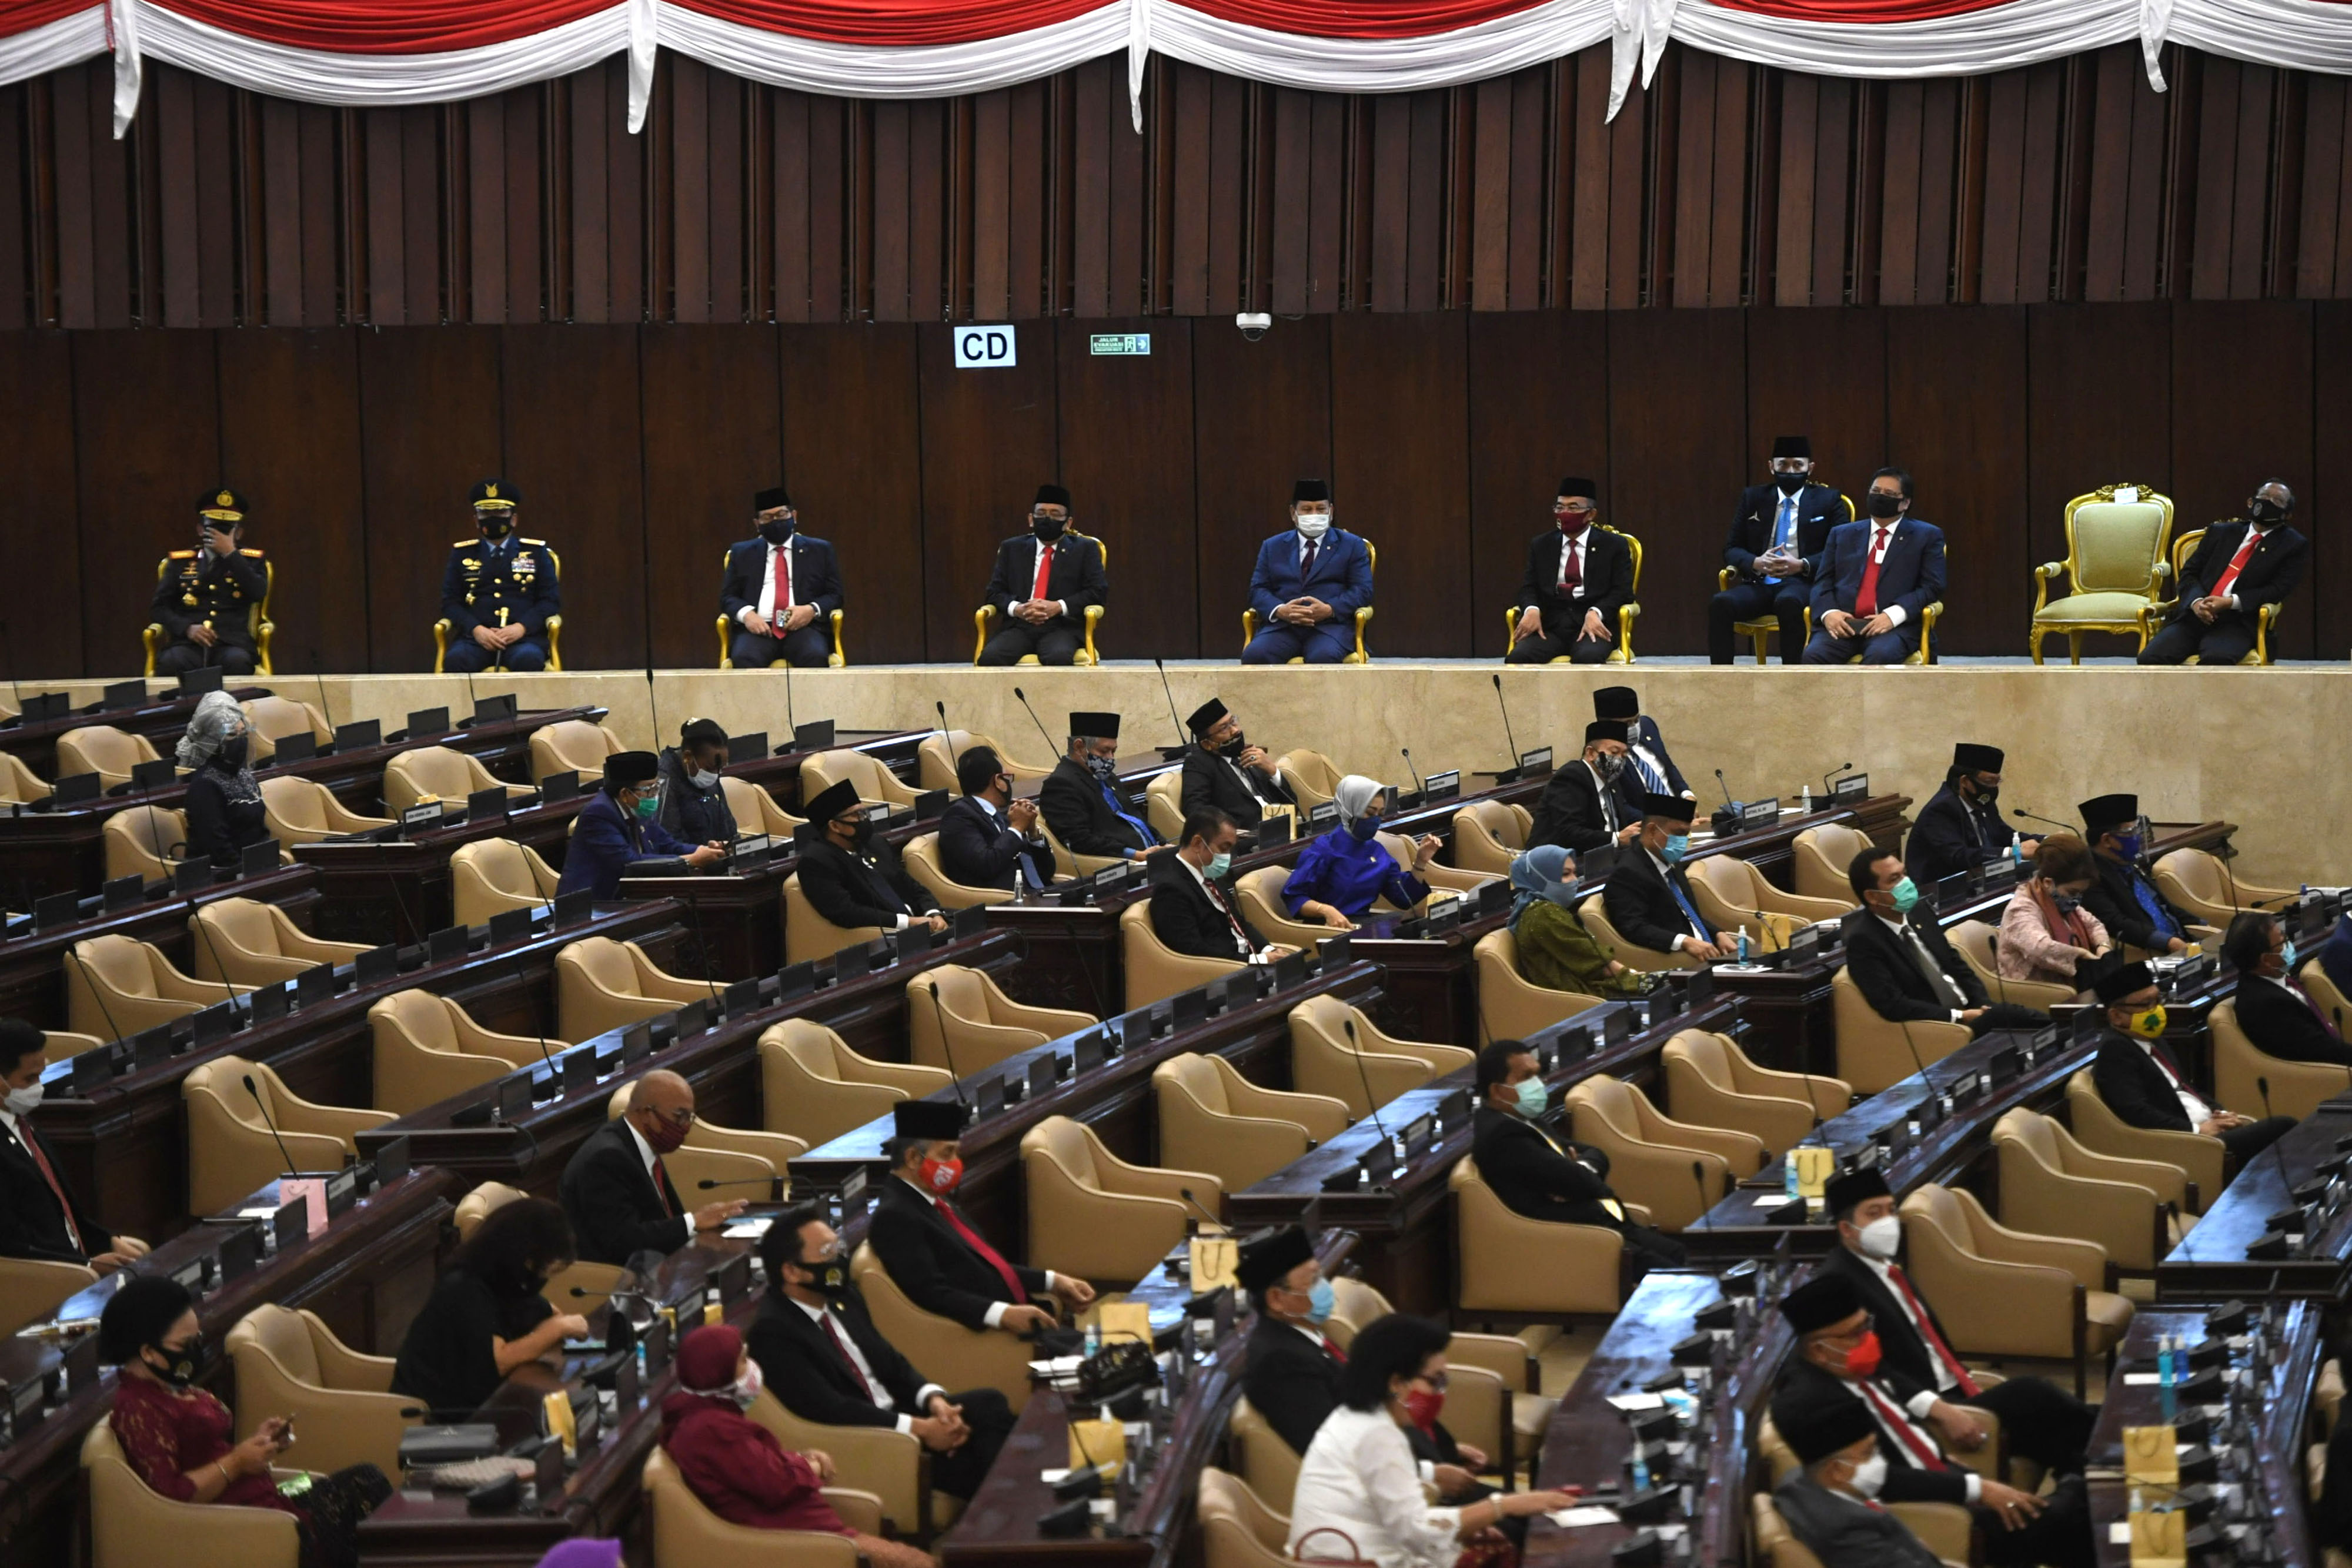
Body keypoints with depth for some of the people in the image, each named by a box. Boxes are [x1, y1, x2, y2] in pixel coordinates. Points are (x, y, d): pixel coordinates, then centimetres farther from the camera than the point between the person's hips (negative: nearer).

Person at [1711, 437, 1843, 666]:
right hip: (1760, 584, 3)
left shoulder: (1828, 501, 10)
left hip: (1804, 583, -3)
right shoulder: (1753, 498, 17)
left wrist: (1801, 565, -15)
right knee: (1720, 603, -29)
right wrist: (1755, 563, -9)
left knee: (1788, 602, -39)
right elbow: (1731, 549, 15)